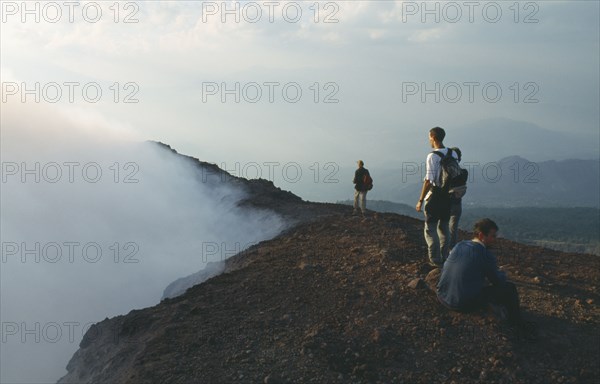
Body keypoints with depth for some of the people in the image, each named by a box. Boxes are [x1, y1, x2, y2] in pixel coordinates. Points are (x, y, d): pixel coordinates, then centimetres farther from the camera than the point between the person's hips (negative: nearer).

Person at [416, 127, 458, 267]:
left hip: (435, 195, -7)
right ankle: (444, 257, 23)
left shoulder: (432, 156, -17)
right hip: (449, 196, 7)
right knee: (444, 227, 18)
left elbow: (429, 181, -19)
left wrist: (420, 200, -13)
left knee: (430, 228, 3)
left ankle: (435, 260, 3)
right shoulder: (453, 154, 4)